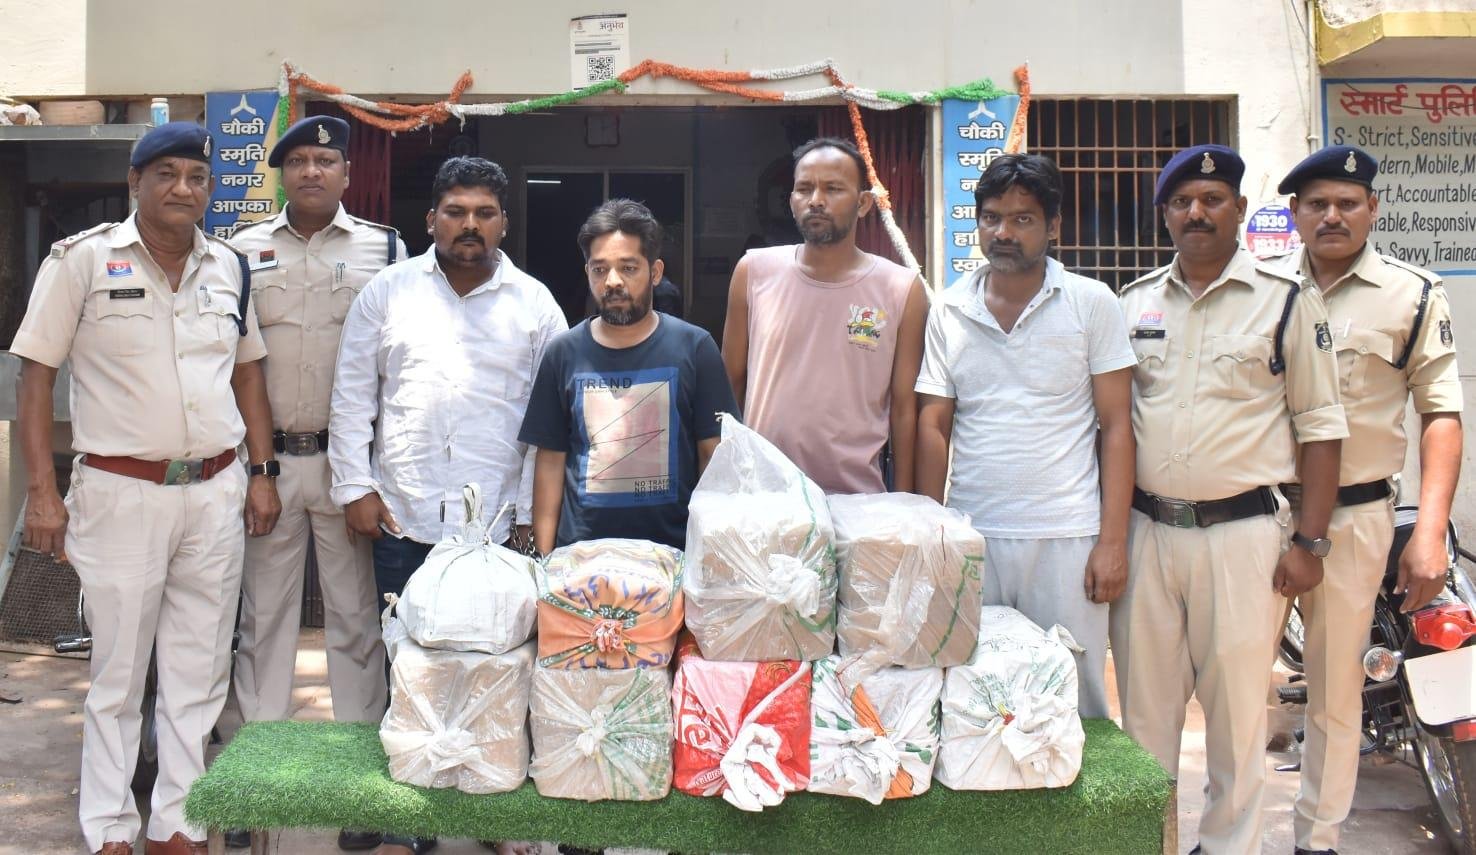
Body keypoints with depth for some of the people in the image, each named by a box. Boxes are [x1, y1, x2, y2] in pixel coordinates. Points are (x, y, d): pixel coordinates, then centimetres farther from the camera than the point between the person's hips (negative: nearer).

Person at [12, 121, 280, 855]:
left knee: (199, 675, 10)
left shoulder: (229, 267, 8)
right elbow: (37, 375, -4)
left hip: (216, 493, 4)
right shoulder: (82, 259, -5)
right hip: (121, 492, -4)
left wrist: (261, 474, 8)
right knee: (117, 676, 6)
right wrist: (41, 492, -9)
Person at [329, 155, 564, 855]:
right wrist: (354, 487, 2)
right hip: (404, 521, 1)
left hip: (498, 526, -1)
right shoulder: (388, 292, 9)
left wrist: (532, 513, 1)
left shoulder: (535, 304, 7)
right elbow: (352, 397, 9)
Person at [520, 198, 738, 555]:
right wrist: (544, 556, -1)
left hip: (675, 548, -1)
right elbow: (551, 459, 4)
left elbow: (712, 454, -1)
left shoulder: (694, 347, -3)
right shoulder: (564, 354, 3)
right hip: (581, 550, 1)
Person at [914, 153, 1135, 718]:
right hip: (970, 540, 2)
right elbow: (933, 428, 9)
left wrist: (1112, 542, -7)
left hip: (1066, 540, -2)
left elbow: (1116, 426, 1)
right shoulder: (949, 312, 8)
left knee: (1073, 704, 3)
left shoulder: (1091, 304, 2)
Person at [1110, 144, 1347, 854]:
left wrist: (1309, 541, -6)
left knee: (1236, 708, 6)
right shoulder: (1135, 302, 9)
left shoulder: (1286, 300, -1)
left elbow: (1319, 424, -1)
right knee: (1144, 705, 11)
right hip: (1145, 530, 3)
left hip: (1242, 533, -3)